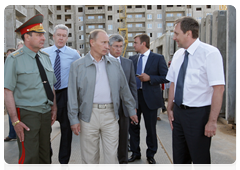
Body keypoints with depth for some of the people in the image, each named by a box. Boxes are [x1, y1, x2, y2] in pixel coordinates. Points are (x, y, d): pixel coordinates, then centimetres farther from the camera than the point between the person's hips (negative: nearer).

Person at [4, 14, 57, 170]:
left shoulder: (46, 57, 10)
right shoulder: (15, 59, -8)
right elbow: (8, 91, -12)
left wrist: (54, 107, 6)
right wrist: (15, 120, -16)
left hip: (46, 113, 6)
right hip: (27, 114, -5)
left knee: (45, 154, 15)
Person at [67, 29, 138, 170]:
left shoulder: (114, 64, 7)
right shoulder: (78, 65, 0)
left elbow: (124, 88, 12)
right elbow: (73, 94, -1)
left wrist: (132, 110, 13)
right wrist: (74, 119, -4)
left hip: (111, 113, 2)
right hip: (89, 115, -1)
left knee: (112, 155, 7)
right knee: (90, 157, 11)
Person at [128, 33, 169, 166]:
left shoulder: (158, 58, -4)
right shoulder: (132, 59, 8)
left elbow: (166, 77, -7)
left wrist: (150, 78, -18)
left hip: (149, 98, -4)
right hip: (133, 96, 4)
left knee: (150, 128, 8)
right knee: (133, 126, 11)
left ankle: (150, 155, 26)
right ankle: (135, 153, 28)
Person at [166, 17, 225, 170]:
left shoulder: (210, 53, -15)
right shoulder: (178, 54, 6)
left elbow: (218, 88, -19)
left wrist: (212, 121, -20)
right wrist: (170, 108, 10)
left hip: (198, 113, -6)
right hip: (178, 111, 7)